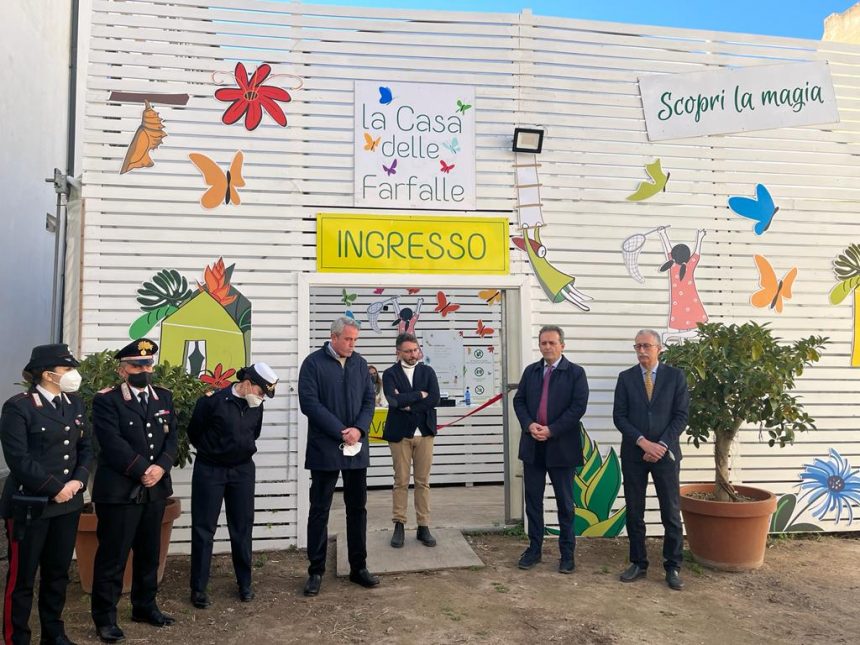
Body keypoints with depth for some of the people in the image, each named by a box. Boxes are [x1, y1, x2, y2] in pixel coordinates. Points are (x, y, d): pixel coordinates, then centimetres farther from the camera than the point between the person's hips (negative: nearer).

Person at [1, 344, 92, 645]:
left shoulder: (74, 403, 8)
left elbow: (86, 447, 9)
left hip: (68, 503, 6)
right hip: (29, 505, -6)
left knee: (58, 573, 15)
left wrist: (79, 480, -7)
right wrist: (54, 489, -16)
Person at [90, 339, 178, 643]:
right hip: (118, 490, -5)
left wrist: (161, 467, -12)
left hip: (155, 489, 5)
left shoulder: (164, 398, 10)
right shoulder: (106, 400, -6)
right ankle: (105, 616, 18)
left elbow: (171, 438, 4)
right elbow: (113, 443, -16)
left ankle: (145, 606, 31)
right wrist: (142, 470, -18)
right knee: (112, 555, 3)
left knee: (149, 552, 15)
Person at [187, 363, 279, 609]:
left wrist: (244, 451, 11)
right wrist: (211, 452, 9)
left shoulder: (256, 406, -1)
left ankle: (244, 583, 23)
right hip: (209, 470, -4)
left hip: (243, 470, 4)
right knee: (204, 529, 4)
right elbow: (194, 433, -4)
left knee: (242, 527, 10)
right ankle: (198, 588, 15)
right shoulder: (213, 400, -17)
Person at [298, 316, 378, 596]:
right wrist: (341, 432, -16)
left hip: (357, 448, 5)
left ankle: (358, 567, 25)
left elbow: (369, 400, 7)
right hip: (324, 448, -4)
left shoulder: (360, 363, 8)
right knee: (319, 510, 6)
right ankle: (316, 571, 18)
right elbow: (309, 403, -14)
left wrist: (359, 429, -11)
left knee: (357, 508, 12)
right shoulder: (313, 363, -7)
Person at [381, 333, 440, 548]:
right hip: (400, 433, -2)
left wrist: (407, 404, -12)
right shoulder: (390, 374, 0)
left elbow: (434, 399, -7)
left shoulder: (428, 371, 7)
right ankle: (399, 526, 14)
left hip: (424, 433, 2)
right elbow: (394, 400, -17)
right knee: (401, 481, 4)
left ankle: (424, 527, 13)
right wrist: (419, 395, -11)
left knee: (423, 481, 6)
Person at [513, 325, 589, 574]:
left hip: (561, 446, -4)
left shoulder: (575, 372, -3)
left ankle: (567, 553, 18)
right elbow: (519, 401, 7)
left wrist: (551, 430, -17)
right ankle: (534, 548, 22)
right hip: (532, 445, 4)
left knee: (565, 502, 7)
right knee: (533, 499, 10)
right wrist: (529, 425, -11)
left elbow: (578, 406, -12)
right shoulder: (530, 371, 10)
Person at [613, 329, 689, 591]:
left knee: (671, 513, 3)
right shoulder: (626, 377, 3)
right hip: (633, 454, 1)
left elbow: (681, 415, -4)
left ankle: (673, 567, 16)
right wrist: (643, 442, -14)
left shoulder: (675, 376, 1)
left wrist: (661, 446, -13)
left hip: (665, 452, -1)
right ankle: (638, 563, 20)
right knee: (634, 512, 8)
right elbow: (619, 416, -2)